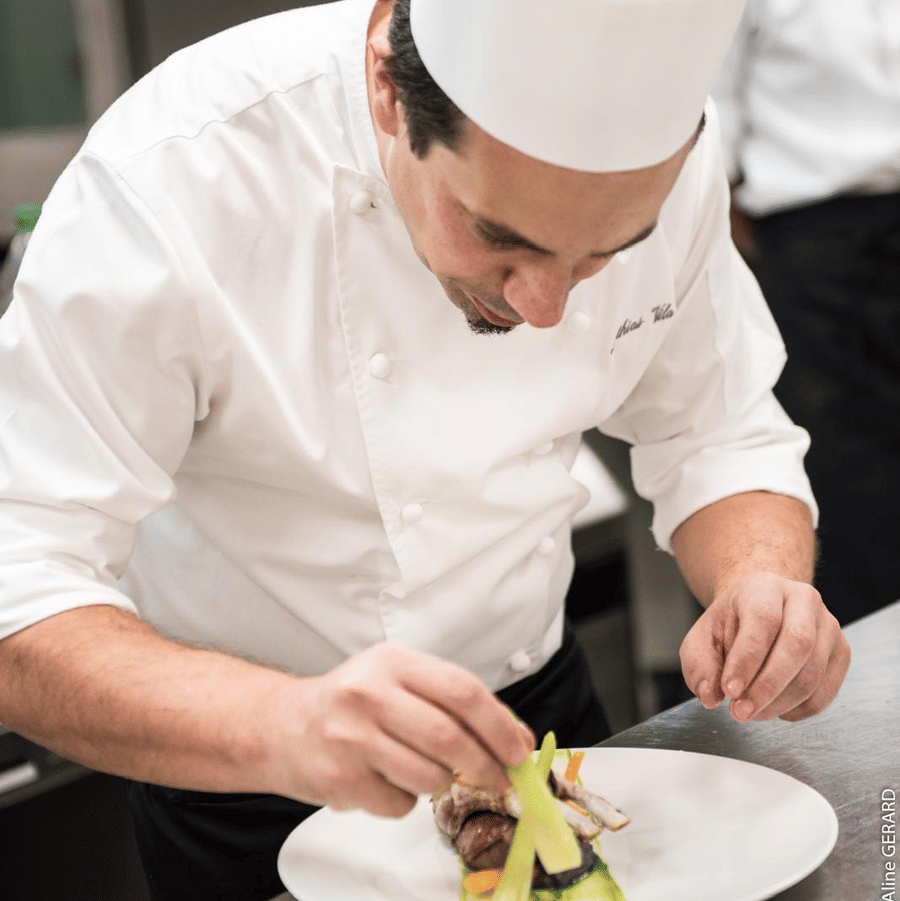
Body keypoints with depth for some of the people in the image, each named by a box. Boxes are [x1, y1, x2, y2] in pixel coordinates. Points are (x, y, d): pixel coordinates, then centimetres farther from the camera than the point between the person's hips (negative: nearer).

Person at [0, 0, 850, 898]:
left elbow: (718, 438, -6)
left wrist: (764, 587, -26)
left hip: (539, 702, 4)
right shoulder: (170, 175, -31)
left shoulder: (662, 152, -17)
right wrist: (282, 725, -49)